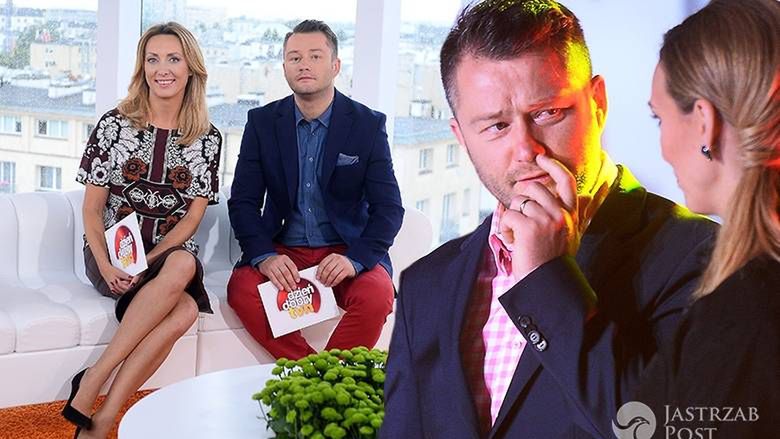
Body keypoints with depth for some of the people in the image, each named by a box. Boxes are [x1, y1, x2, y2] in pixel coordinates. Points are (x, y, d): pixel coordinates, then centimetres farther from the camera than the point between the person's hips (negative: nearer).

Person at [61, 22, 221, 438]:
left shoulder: (207, 139, 5)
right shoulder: (113, 125, 0)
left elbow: (193, 216, 1)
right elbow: (92, 207, 0)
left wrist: (148, 261, -15)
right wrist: (106, 265, -17)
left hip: (171, 252, 2)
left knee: (185, 310, -34)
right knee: (181, 276, -36)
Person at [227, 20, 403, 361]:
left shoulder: (368, 125, -2)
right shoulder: (262, 122, 3)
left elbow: (389, 208, -5)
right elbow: (243, 201, 1)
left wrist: (355, 259, -23)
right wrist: (265, 256, -18)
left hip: (348, 250, -1)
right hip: (281, 250, 2)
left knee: (376, 295, -31)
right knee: (242, 289, -28)